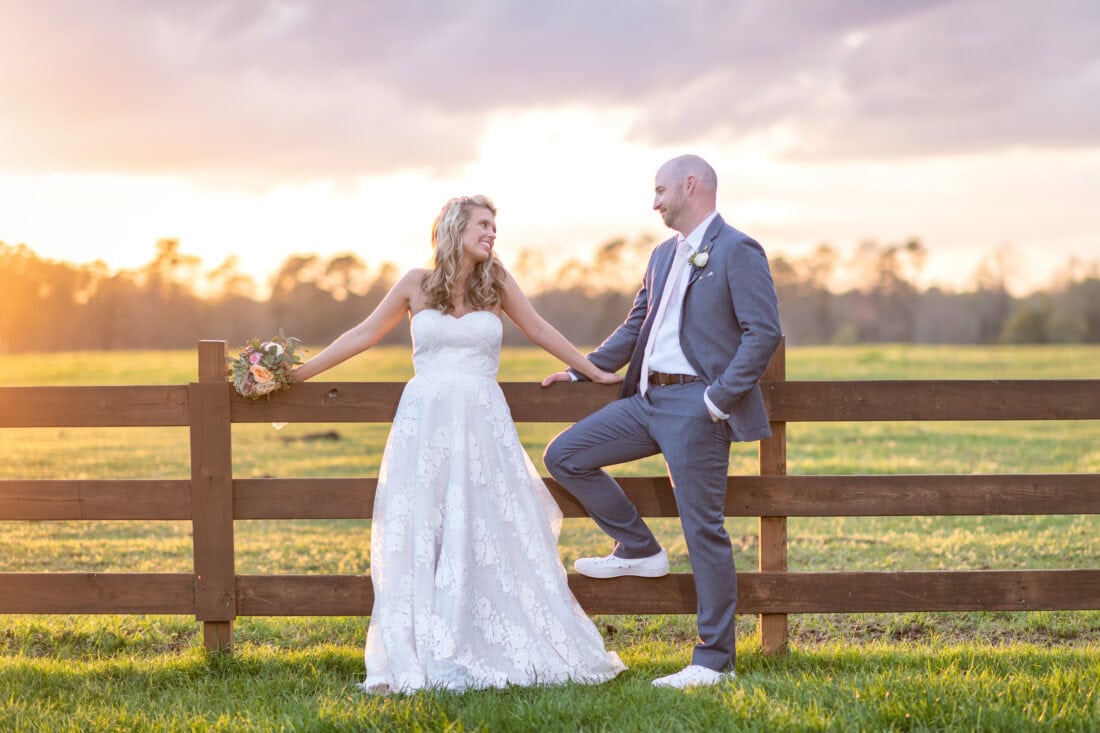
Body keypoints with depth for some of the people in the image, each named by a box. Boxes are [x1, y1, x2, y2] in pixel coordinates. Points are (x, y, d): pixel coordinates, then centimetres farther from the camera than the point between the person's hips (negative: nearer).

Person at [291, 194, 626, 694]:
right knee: (420, 543, -1)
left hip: (482, 427, 0)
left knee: (493, 539, -2)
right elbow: (363, 336, 12)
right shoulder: (416, 285, 5)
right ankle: (423, 659, 4)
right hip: (425, 425, 0)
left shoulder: (496, 282, 6)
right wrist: (297, 374, 12)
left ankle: (500, 652, 6)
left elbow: (540, 332, 16)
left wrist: (595, 373, 22)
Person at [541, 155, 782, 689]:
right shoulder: (663, 256, 19)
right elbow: (635, 327, 25)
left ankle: (714, 660, 2)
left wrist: (720, 398, -19)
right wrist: (581, 371, 20)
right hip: (649, 400, 9)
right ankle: (639, 550, 14)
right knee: (564, 456, 4)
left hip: (695, 405, -9)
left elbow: (764, 333, -15)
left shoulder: (737, 251, -8)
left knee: (703, 529, -5)